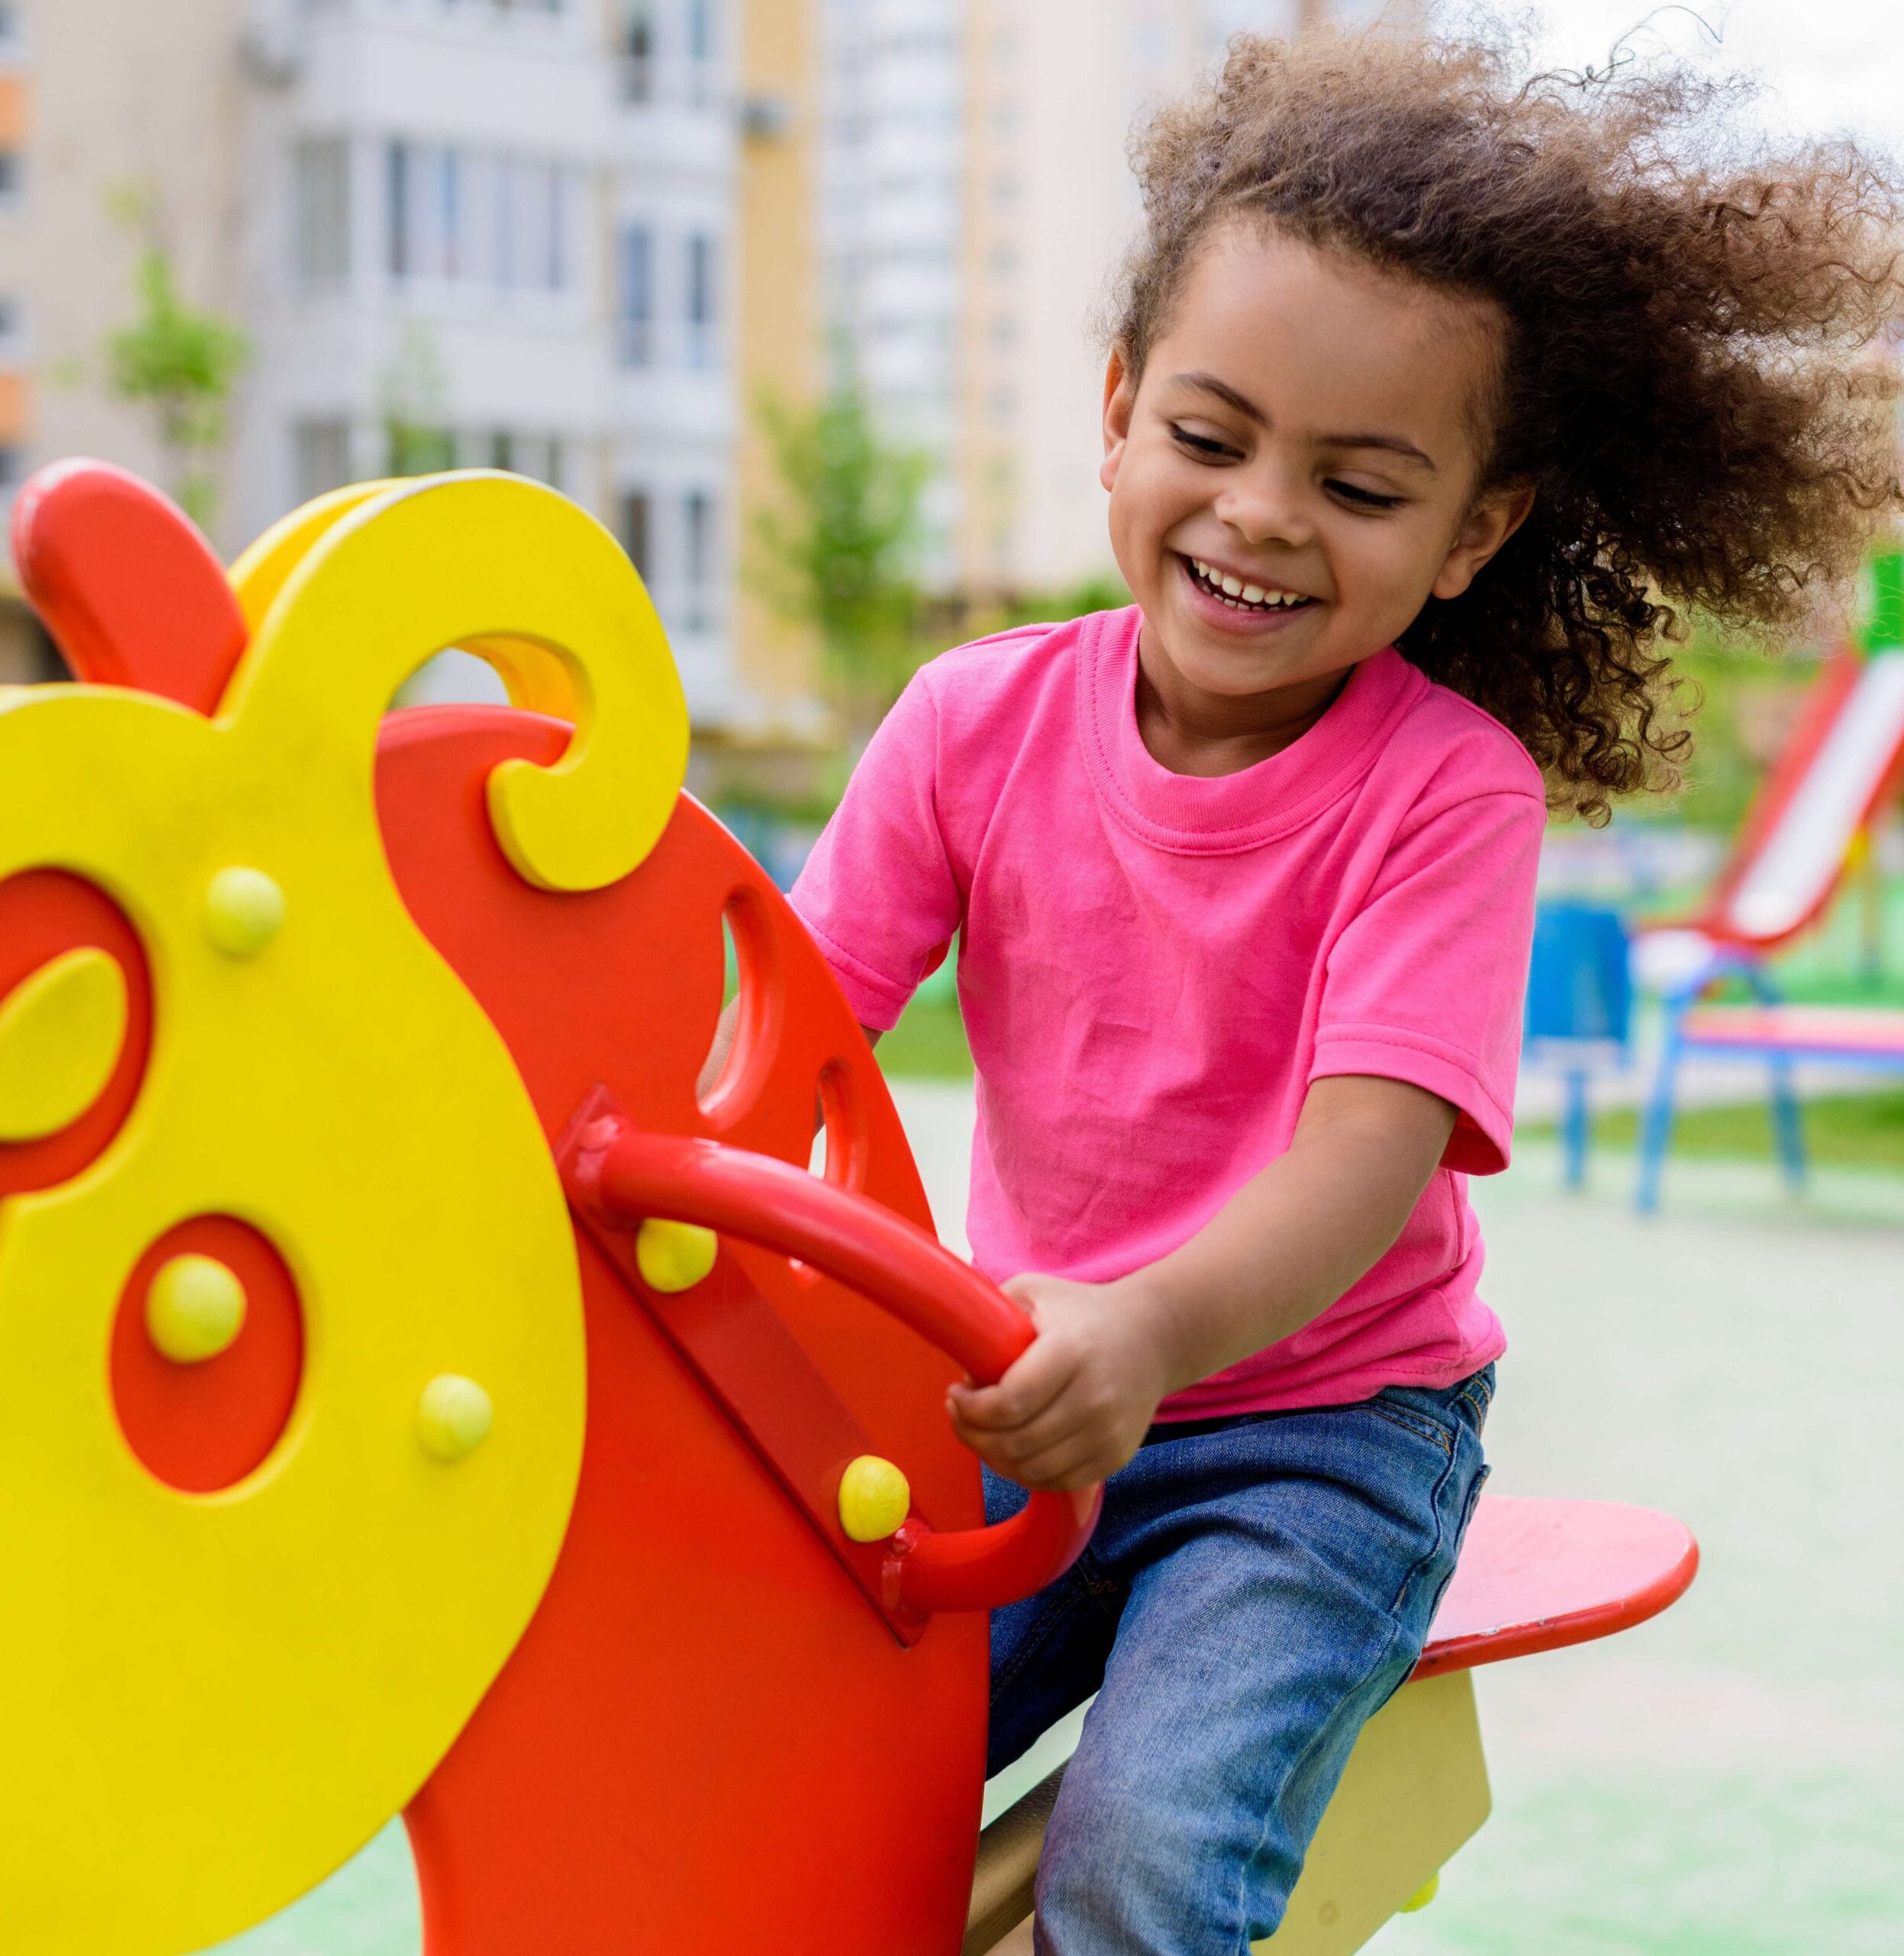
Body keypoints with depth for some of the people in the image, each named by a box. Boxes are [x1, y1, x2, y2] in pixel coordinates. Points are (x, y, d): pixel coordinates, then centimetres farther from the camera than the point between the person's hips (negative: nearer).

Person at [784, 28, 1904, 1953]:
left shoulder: (1447, 785, -13)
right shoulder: (981, 723, -2)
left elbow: (1375, 1153, -25)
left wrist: (1152, 1328, -45)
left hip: (1328, 1421, -3)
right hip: (1033, 1400, 4)